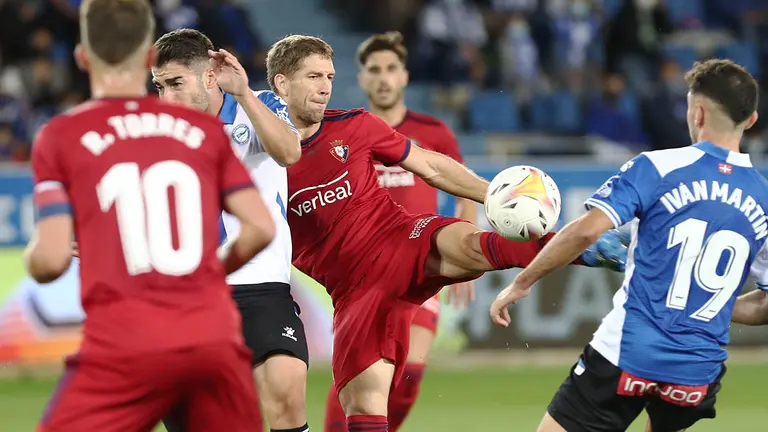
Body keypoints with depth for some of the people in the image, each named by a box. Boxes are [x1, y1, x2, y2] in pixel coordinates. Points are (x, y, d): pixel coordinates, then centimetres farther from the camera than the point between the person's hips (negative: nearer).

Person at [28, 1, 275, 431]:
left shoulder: (61, 137, 3)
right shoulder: (206, 130, 11)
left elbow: (52, 258, -3)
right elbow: (261, 228, 7)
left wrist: (32, 258, 20)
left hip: (123, 347, -3)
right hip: (214, 338, 3)